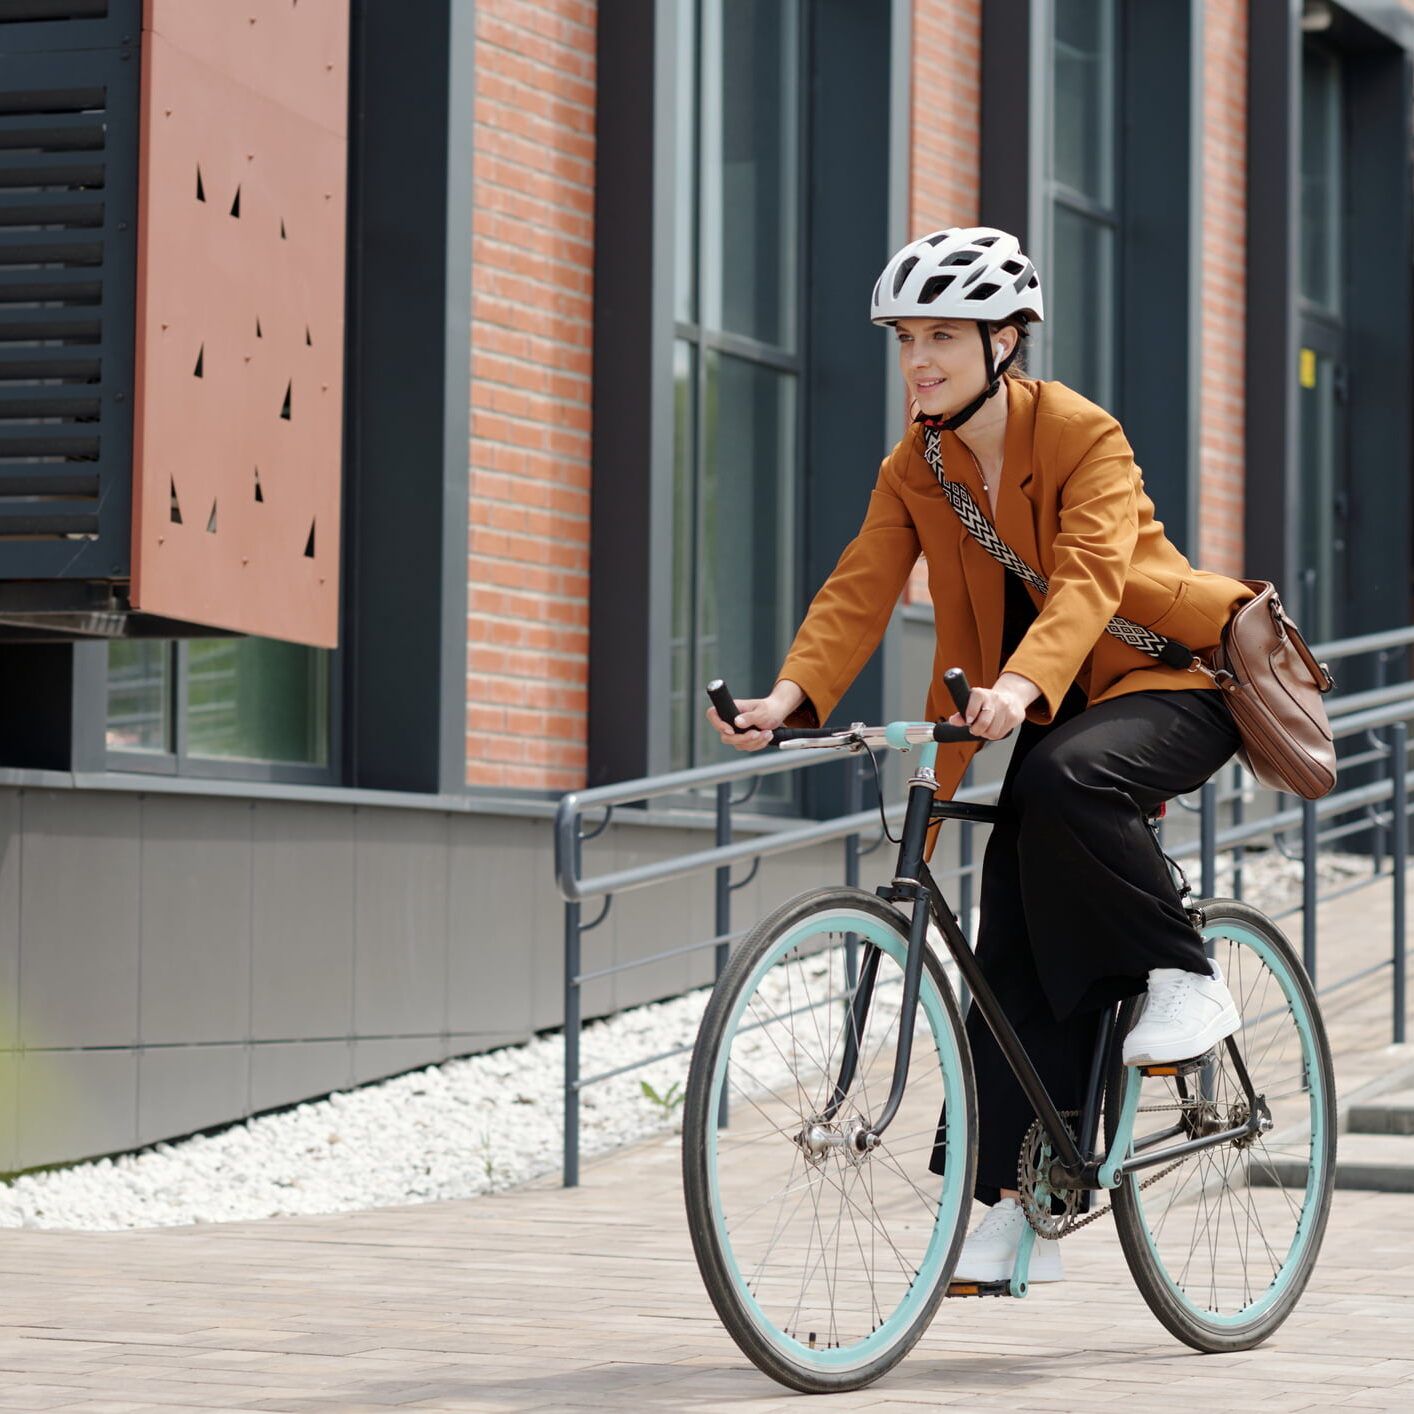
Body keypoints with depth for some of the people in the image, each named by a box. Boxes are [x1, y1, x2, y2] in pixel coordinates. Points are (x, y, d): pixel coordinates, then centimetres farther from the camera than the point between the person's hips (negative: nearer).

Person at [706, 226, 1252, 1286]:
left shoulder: (1084, 436, -18)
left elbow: (1088, 578, -33)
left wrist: (1022, 687, -51)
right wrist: (791, 696, -30)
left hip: (1171, 682, -6)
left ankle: (1185, 977, -17)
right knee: (1018, 955, -5)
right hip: (1050, 714, 6)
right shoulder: (914, 471, 0)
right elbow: (860, 591, -11)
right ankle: (1018, 1207, -2)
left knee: (1062, 779, -38)